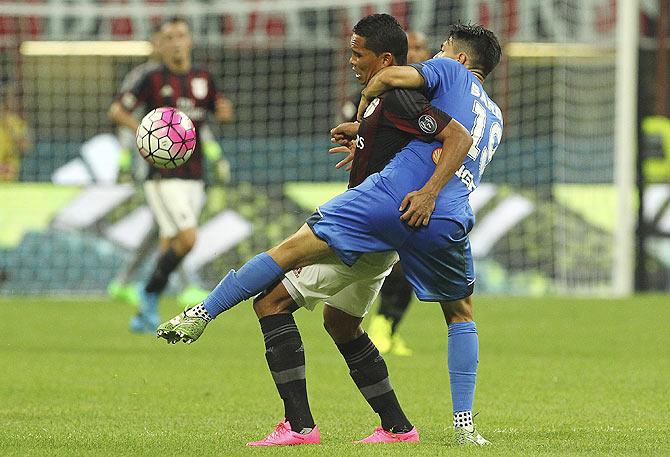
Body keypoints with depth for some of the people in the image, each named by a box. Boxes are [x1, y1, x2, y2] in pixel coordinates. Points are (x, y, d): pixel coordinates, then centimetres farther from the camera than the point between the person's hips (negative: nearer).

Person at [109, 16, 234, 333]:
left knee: (169, 247, 7)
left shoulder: (203, 78, 10)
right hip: (164, 176, -6)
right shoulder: (153, 80, -5)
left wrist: (225, 112, -3)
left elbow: (220, 112, 21)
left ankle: (144, 314, 16)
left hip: (194, 176, 6)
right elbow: (117, 111, -4)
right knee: (187, 238, -19)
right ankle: (150, 293, -1)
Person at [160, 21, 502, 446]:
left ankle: (204, 313, -2)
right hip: (447, 222, 5)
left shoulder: (450, 71, 12)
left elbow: (389, 76, -4)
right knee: (460, 314, 24)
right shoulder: (496, 118, 30)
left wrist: (364, 110, 15)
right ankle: (464, 424, 15)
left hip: (391, 196, -5)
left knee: (291, 251, 1)